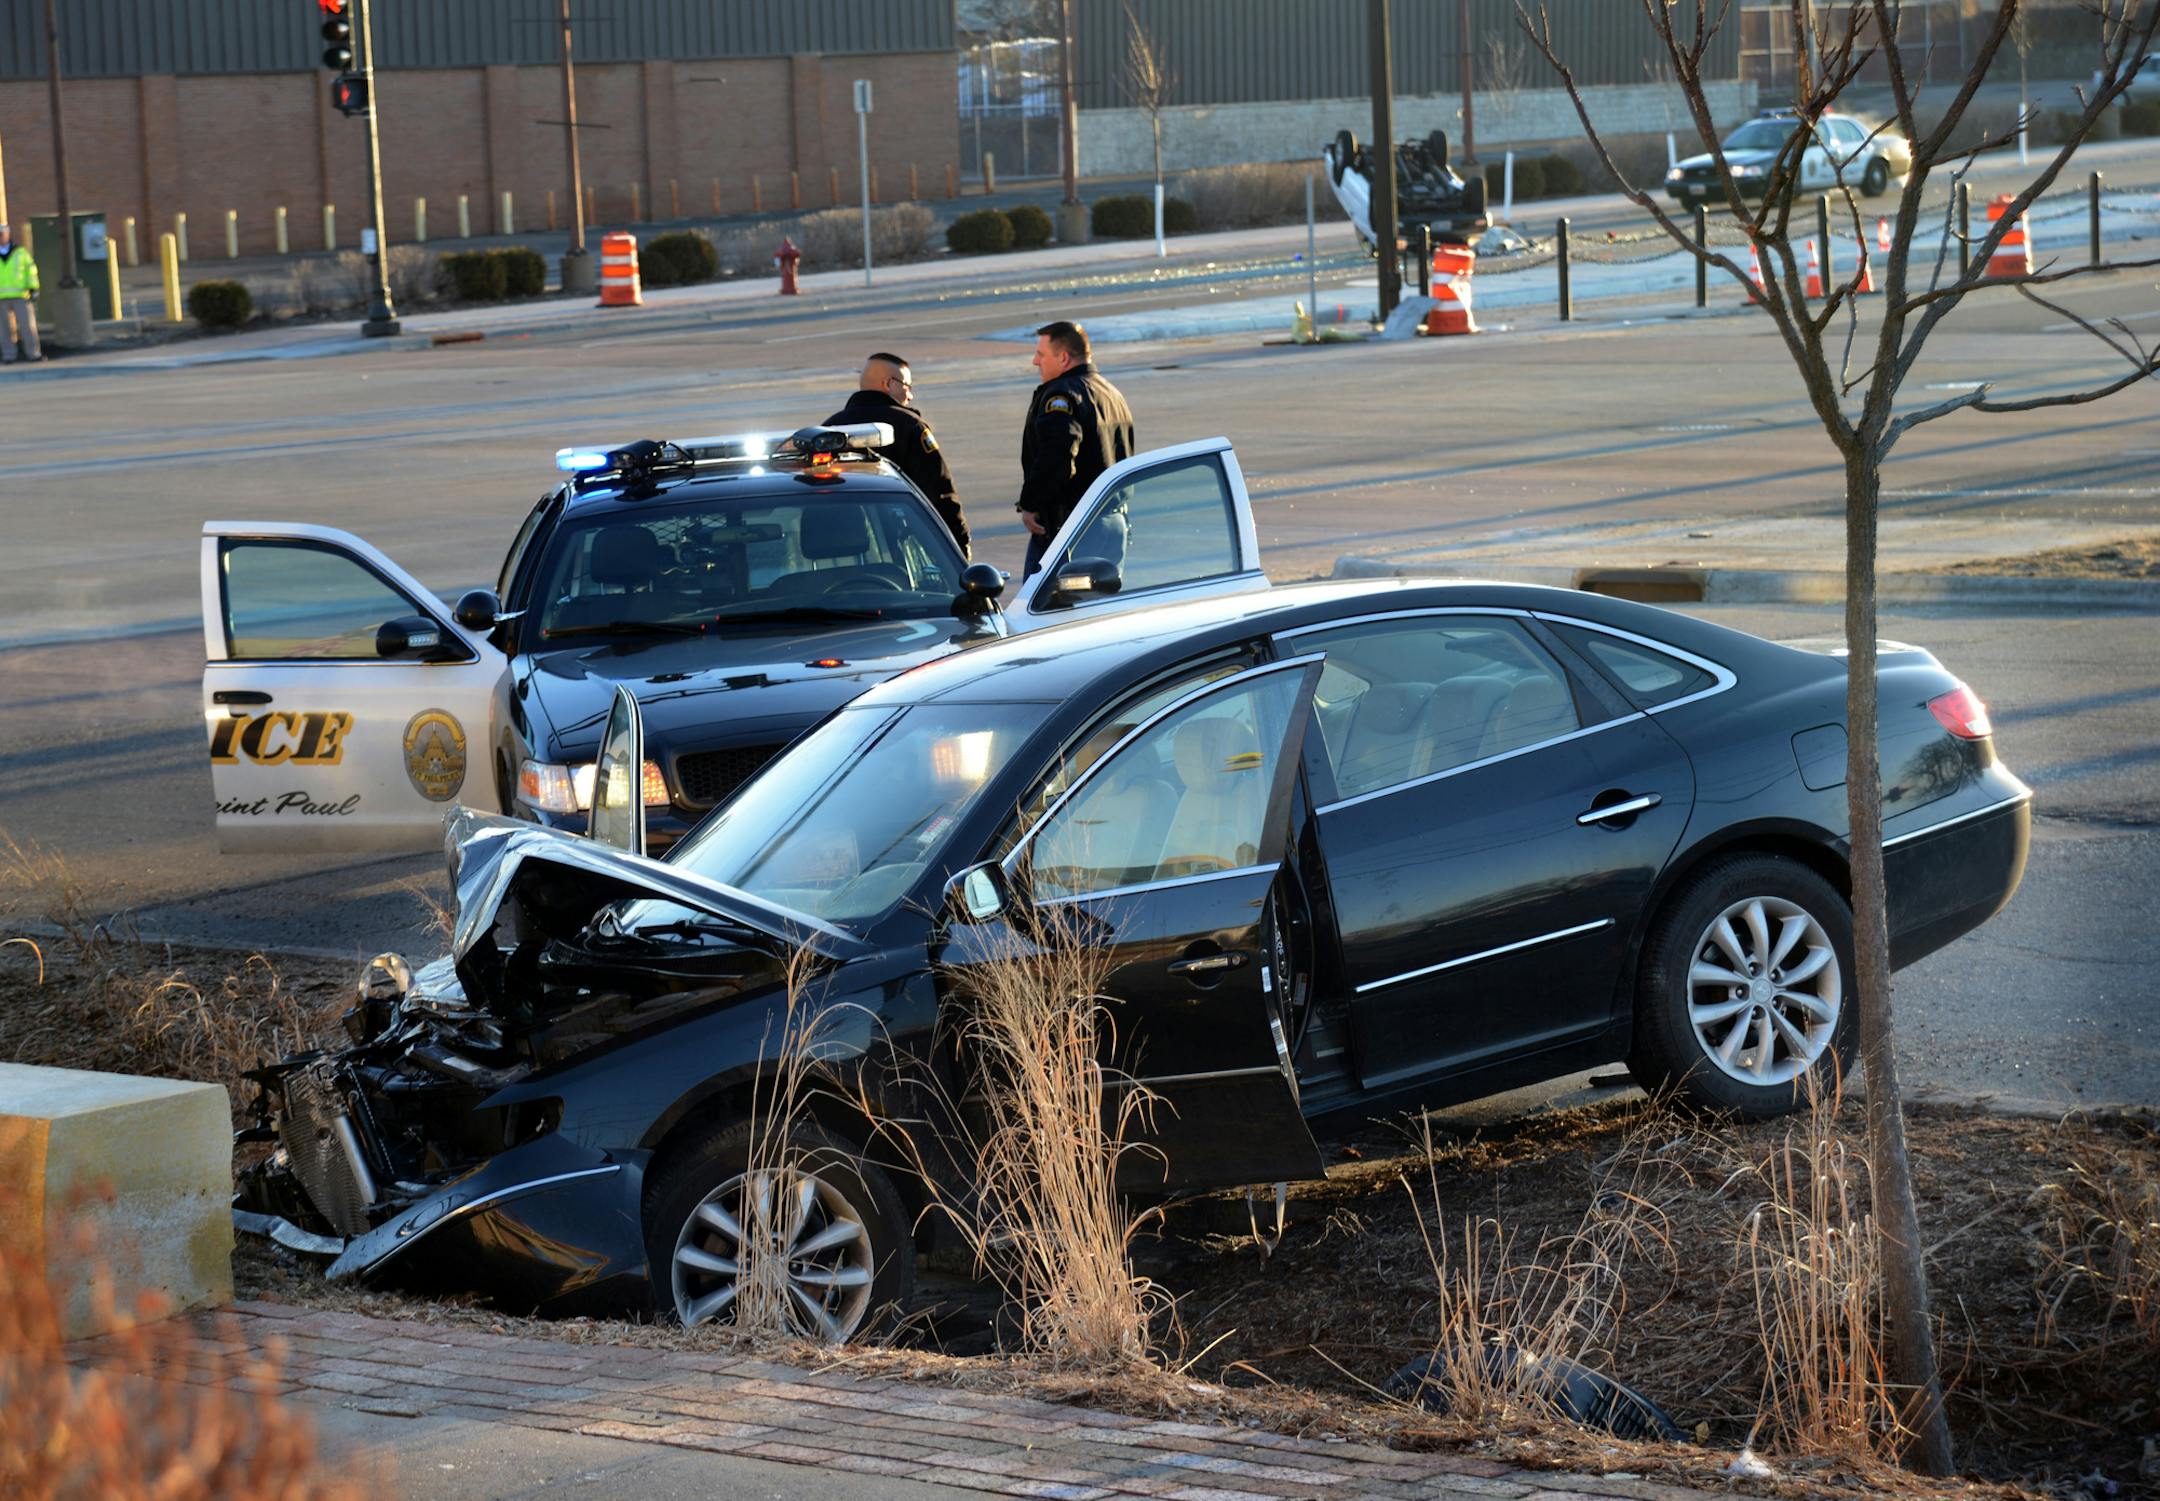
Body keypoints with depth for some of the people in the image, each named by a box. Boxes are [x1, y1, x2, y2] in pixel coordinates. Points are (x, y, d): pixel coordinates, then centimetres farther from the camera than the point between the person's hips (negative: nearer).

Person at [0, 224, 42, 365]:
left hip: (20, 295, -1)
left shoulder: (20, 252, 8)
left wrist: (33, 288, -4)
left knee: (27, 324, -5)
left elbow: (31, 269, 5)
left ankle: (33, 353, 0)